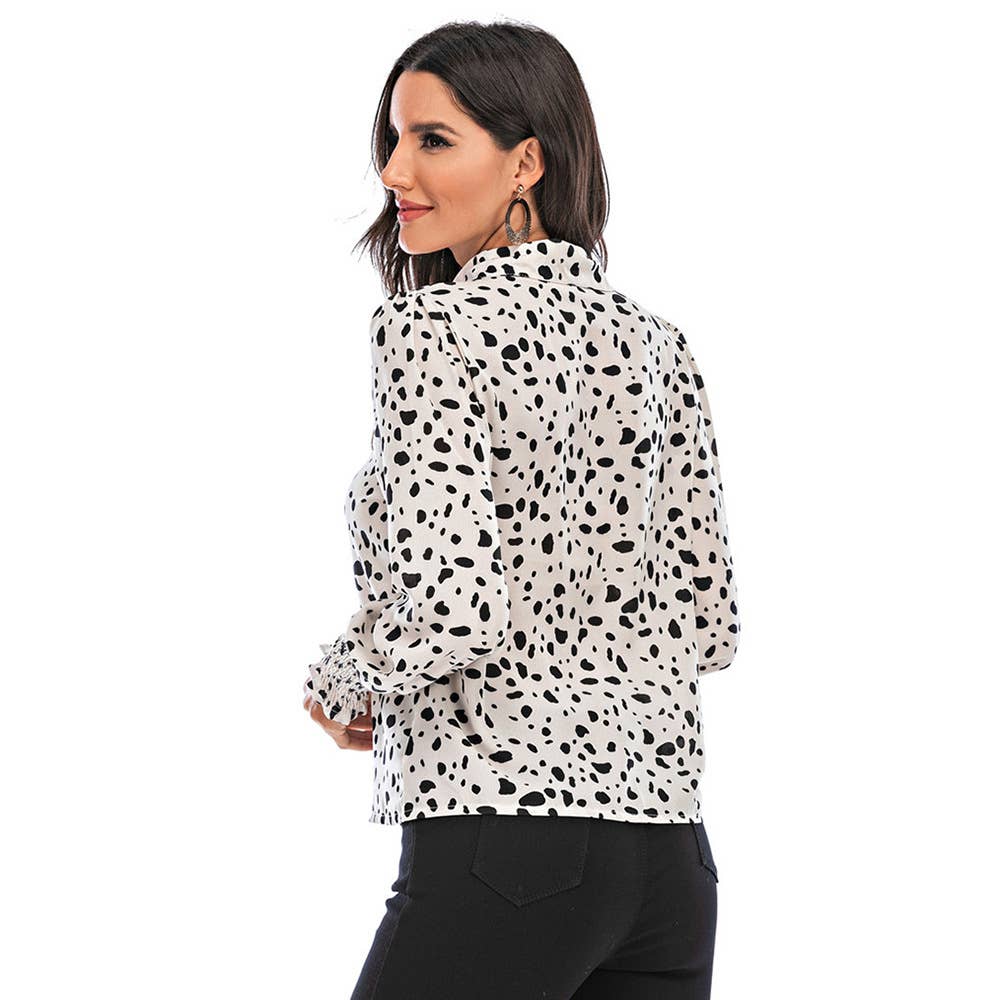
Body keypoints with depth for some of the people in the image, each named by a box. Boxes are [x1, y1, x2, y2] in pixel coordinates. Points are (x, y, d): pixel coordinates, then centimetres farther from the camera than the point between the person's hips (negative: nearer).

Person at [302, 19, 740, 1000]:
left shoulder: (432, 330, -10)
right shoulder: (654, 341, 11)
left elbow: (446, 608, -20)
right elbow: (706, 623, 13)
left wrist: (341, 685, -1)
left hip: (503, 835, -7)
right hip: (668, 845, 7)